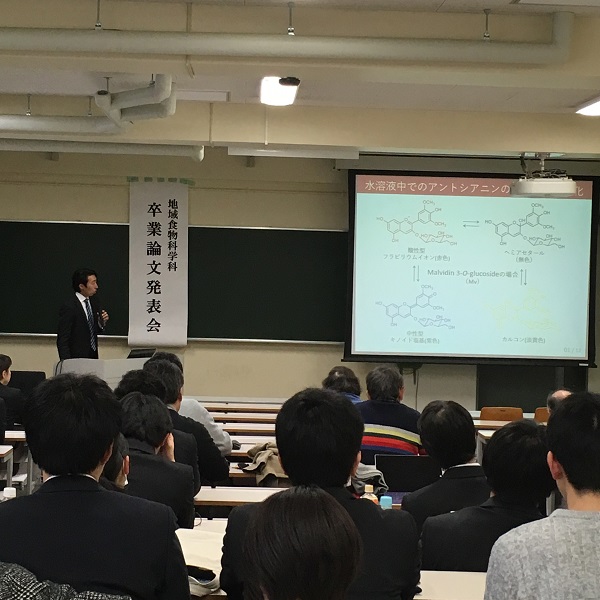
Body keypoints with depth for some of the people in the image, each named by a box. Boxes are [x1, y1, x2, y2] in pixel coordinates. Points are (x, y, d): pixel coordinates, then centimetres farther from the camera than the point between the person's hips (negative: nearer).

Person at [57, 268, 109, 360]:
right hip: (77, 360, -7)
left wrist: (102, 322, -3)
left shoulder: (92, 302, 7)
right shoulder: (68, 307, -15)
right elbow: (62, 340, -15)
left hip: (92, 357, 7)